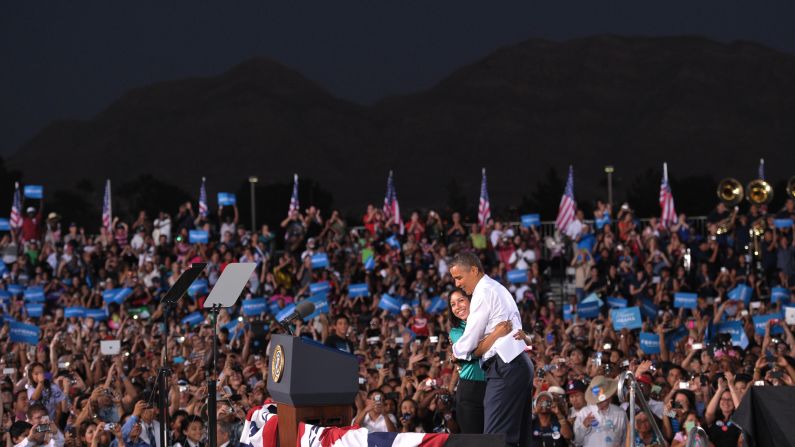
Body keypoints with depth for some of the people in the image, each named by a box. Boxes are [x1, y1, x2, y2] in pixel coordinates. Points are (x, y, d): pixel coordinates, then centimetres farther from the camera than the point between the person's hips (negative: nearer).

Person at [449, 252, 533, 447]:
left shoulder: (483, 292, -8)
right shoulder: (497, 288, 22)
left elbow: (470, 341, -7)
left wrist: (455, 351, 13)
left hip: (504, 367, -10)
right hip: (520, 363, 10)